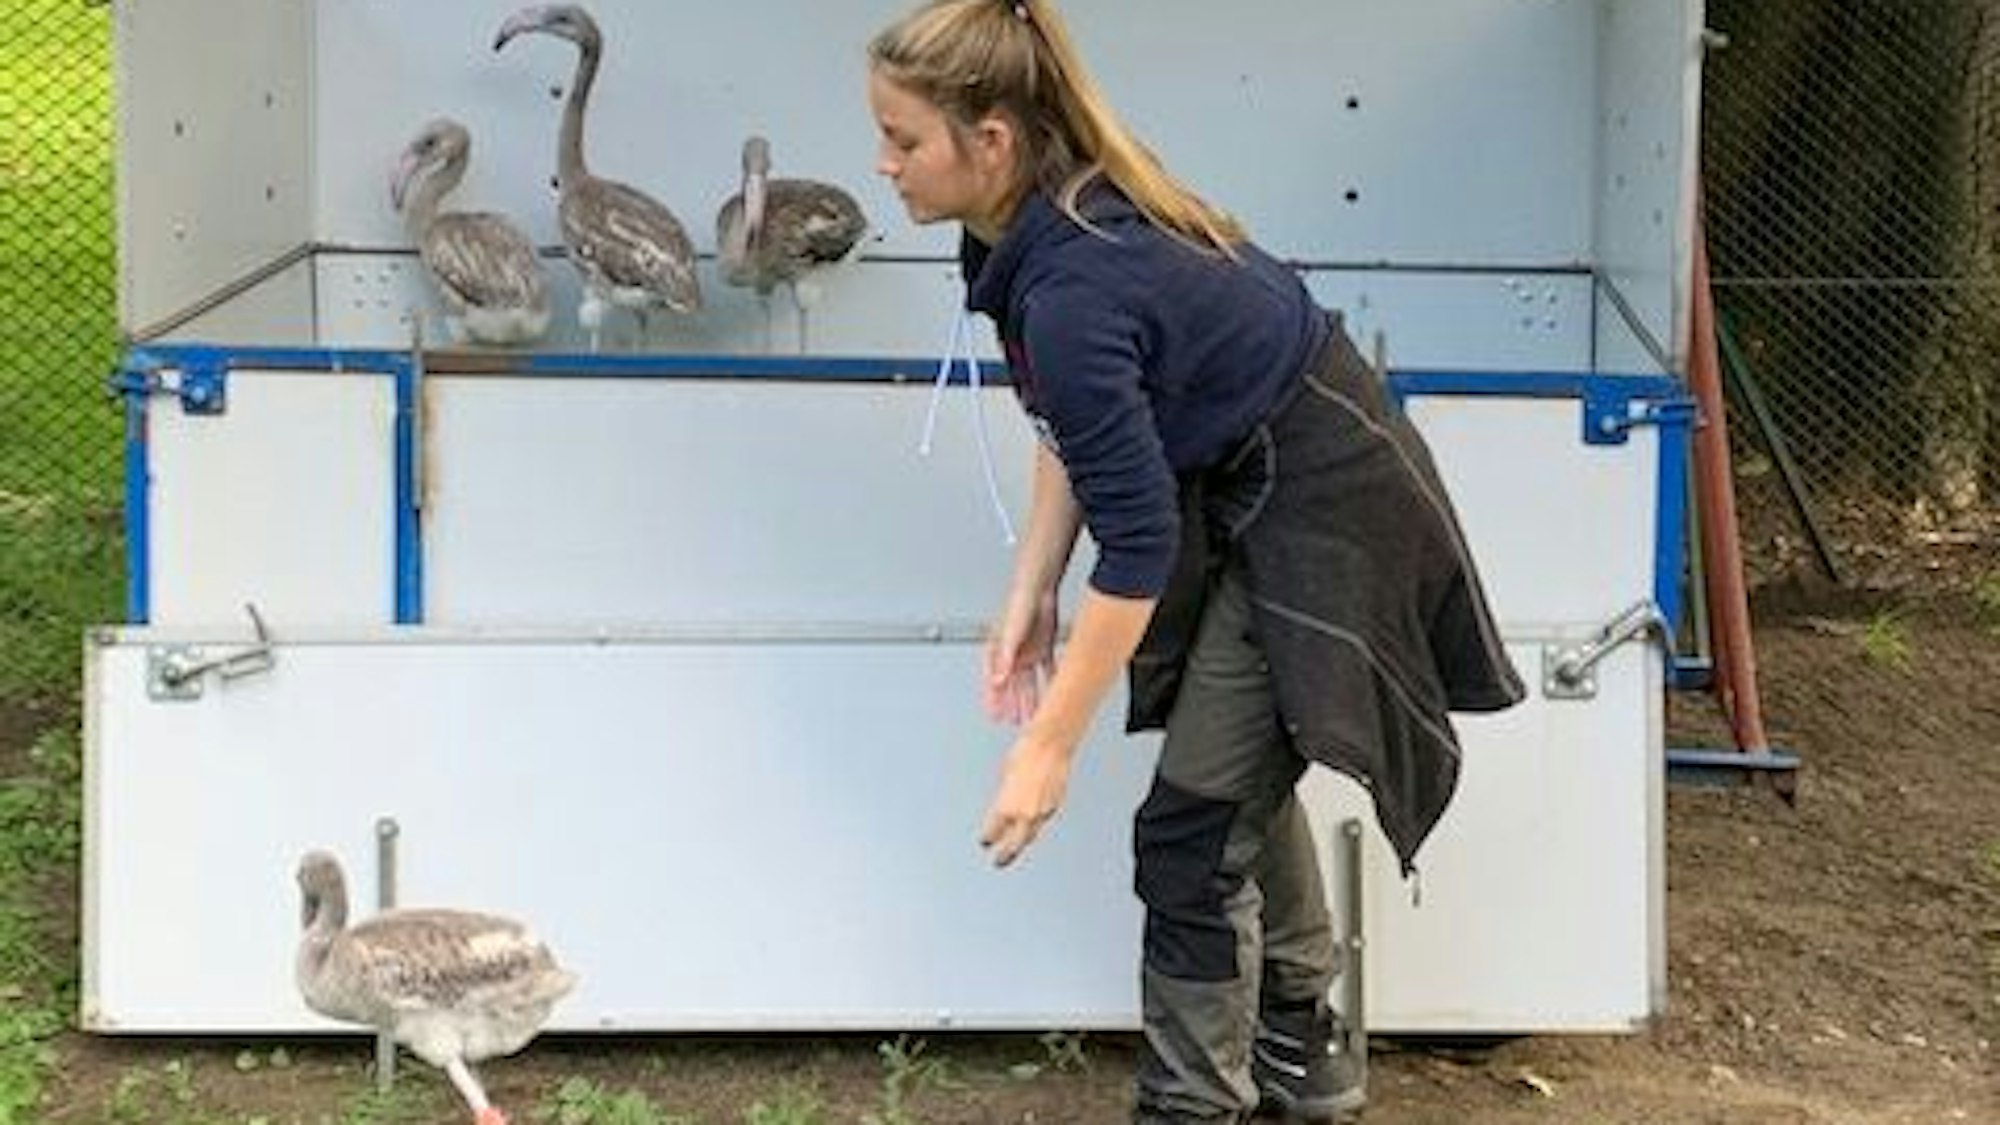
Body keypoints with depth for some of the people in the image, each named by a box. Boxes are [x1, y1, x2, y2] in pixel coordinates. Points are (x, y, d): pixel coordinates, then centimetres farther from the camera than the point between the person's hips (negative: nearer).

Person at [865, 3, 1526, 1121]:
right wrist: (1029, 595, 1)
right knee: (1244, 772, 24)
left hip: (1320, 516, -10)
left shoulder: (1071, 291, -32)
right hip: (1260, 490, 10)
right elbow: (1080, 429, 7)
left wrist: (1048, 747, -23)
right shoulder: (1062, 214, -5)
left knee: (1196, 825, -4)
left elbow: (1137, 542, -28)